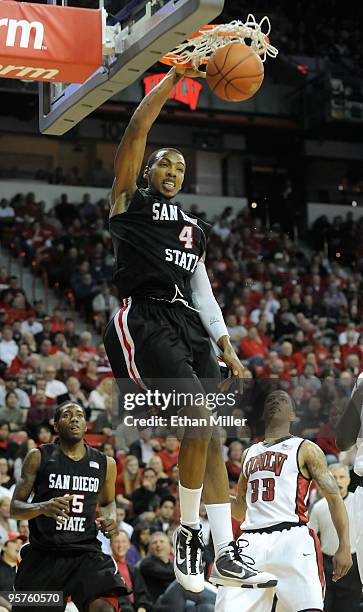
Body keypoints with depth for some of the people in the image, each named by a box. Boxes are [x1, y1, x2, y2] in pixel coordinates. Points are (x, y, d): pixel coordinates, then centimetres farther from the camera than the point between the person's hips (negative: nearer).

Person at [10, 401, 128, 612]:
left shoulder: (105, 463, 9)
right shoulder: (39, 457, 2)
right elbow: (15, 507, 1)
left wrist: (111, 518, 3)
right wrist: (42, 507, -20)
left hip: (86, 552, 1)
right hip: (43, 554, -1)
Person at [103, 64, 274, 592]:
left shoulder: (196, 227, 26)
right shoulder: (130, 202, 10)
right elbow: (136, 130, -2)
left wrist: (227, 348, 13)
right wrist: (176, 76, -4)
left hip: (189, 325, 7)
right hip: (145, 320, -7)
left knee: (210, 436, 2)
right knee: (199, 418, -21)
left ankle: (226, 553, 5)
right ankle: (187, 537, -8)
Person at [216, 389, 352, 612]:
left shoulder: (306, 449, 8)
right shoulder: (250, 453, 25)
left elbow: (334, 497, 2)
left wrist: (345, 546, -8)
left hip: (292, 537, -5)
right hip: (252, 541, 5)